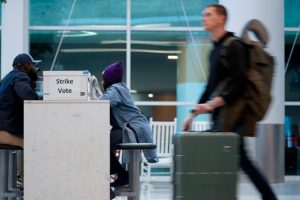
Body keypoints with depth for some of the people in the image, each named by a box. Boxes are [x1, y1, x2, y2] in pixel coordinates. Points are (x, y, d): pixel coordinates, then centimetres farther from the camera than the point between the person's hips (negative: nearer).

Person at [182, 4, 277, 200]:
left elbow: (239, 83, -17)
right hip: (220, 116, 9)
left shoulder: (233, 46, -7)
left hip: (232, 115, -9)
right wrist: (194, 113, 21)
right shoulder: (214, 50, 19)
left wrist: (212, 104, -26)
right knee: (242, 160, 8)